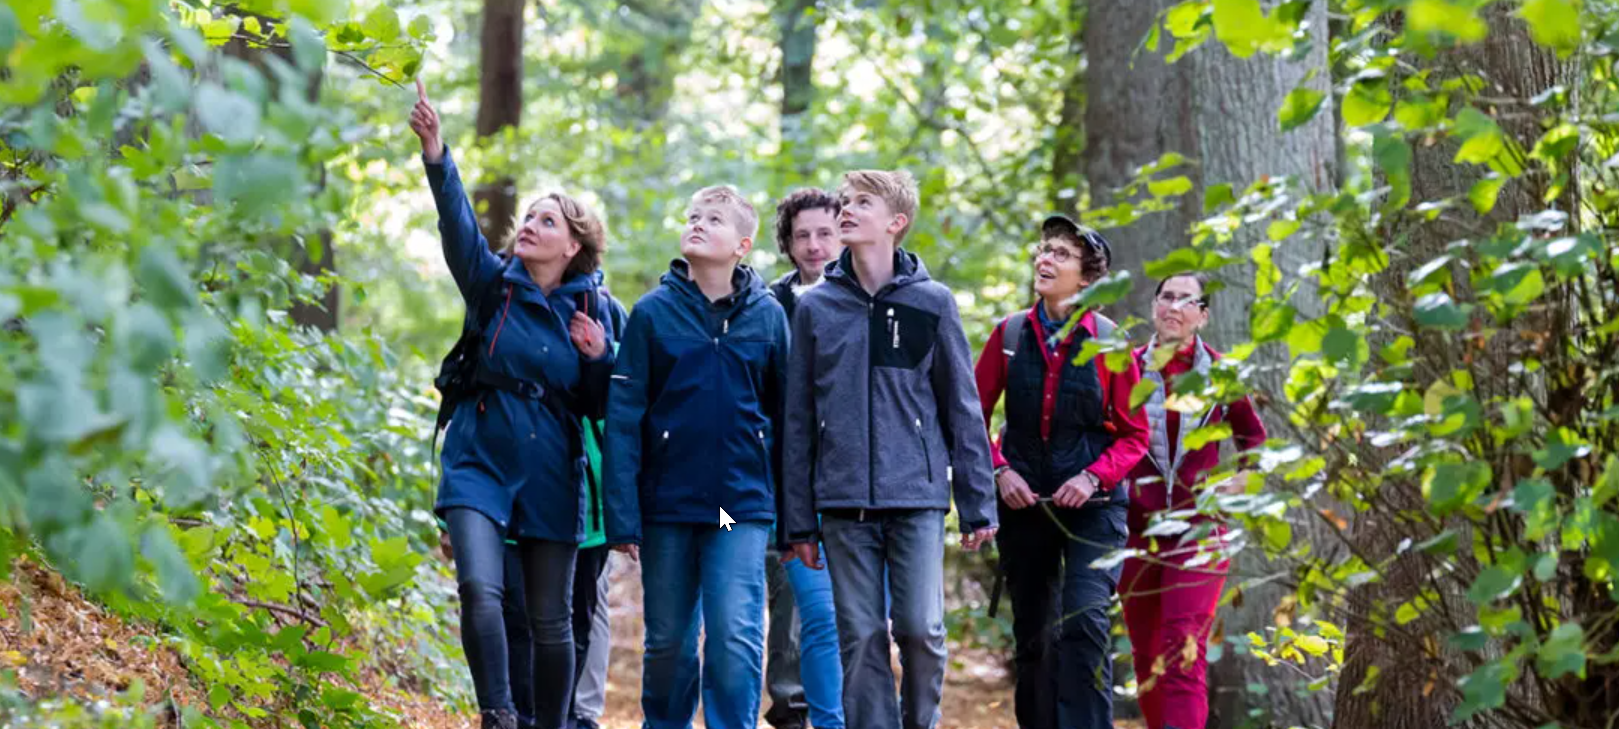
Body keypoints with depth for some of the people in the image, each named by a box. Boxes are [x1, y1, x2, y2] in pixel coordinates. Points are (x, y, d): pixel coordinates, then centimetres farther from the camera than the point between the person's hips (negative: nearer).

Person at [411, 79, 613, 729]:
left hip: (551, 479, 1)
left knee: (550, 620, 8)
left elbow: (601, 408, 5)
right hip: (480, 464, -1)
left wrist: (600, 357, -15)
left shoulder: (592, 312, 2)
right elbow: (458, 226, -17)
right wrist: (436, 156, -32)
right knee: (480, 589, -22)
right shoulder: (494, 287, 1)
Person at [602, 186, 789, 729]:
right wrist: (622, 516, -8)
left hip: (743, 504, -1)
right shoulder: (653, 313, 0)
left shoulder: (768, 316, 2)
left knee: (737, 638, -11)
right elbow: (623, 418, -2)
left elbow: (786, 416, 6)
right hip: (667, 501, 1)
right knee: (668, 642, 11)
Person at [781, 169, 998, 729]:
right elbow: (799, 419, 8)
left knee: (922, 629, -5)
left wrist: (977, 506, 1)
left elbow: (962, 409, 4)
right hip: (844, 503, 1)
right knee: (861, 638, 2)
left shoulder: (932, 302, 3)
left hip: (918, 498, -1)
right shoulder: (814, 307, 6)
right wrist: (798, 520, 6)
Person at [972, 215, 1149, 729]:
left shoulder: (1109, 341, -4)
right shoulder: (1010, 334, 2)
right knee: (1032, 636, 11)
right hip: (1024, 502, 3)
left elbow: (1135, 434, 0)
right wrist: (998, 471, -8)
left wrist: (1094, 478, -14)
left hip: (1093, 505, -3)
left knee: (1084, 622, -18)